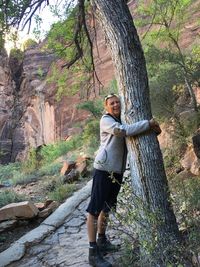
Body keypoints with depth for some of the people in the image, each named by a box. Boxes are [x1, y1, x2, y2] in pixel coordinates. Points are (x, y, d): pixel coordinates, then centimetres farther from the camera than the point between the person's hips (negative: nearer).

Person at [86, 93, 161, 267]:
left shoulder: (122, 120, 17)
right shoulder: (106, 120, -7)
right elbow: (122, 131, -25)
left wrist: (152, 128, -6)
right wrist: (148, 123, -19)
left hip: (117, 171, 9)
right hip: (104, 169, -8)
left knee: (107, 207, 18)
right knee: (95, 208, -6)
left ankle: (102, 241, 32)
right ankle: (93, 252, -2)